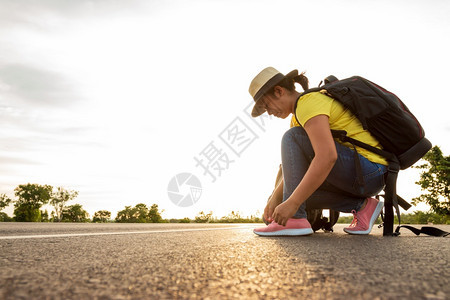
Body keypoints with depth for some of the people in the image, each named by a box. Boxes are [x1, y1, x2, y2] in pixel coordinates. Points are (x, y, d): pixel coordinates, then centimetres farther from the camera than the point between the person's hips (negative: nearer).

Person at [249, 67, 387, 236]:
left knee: (293, 138, -15)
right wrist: (275, 197, 11)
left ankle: (295, 219, -18)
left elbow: (327, 157, -30)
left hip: (368, 170, -10)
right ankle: (361, 206, 7)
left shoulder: (308, 103, -16)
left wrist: (292, 203, -28)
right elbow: (295, 163, 18)